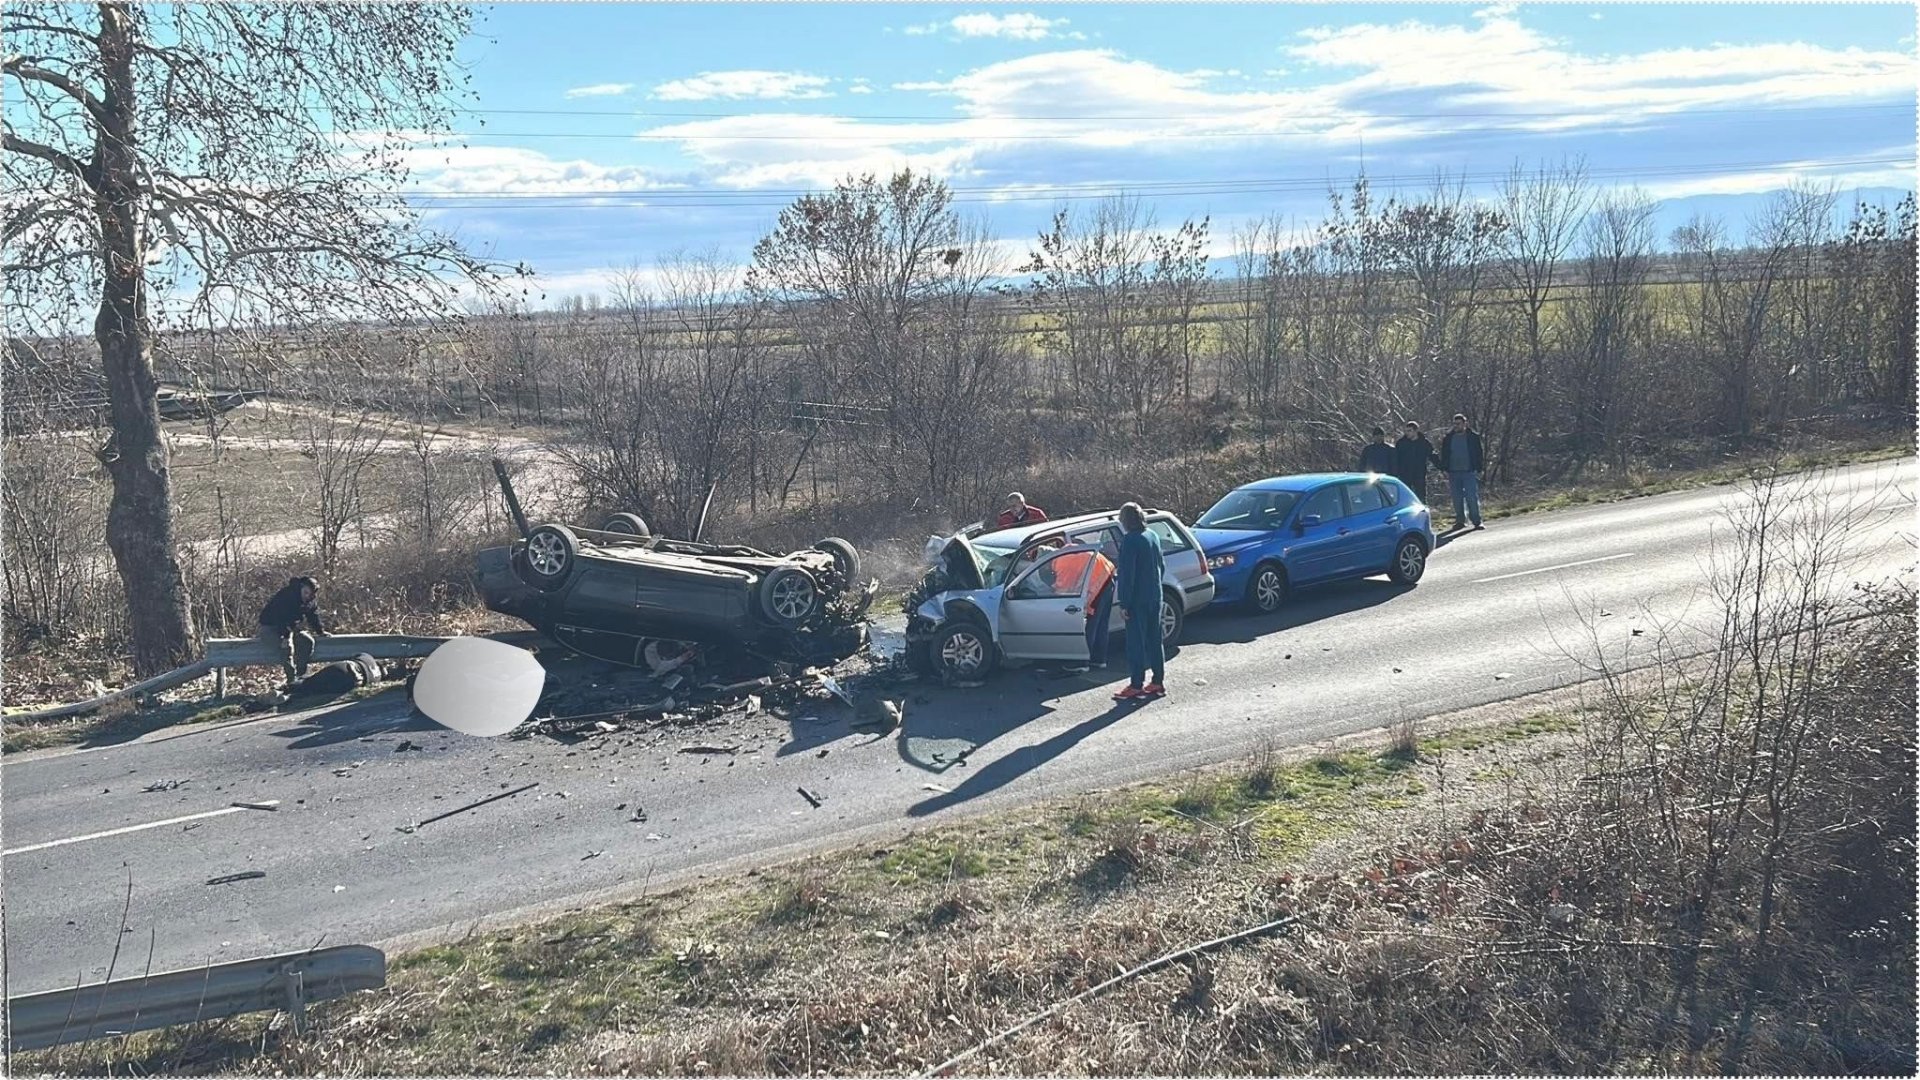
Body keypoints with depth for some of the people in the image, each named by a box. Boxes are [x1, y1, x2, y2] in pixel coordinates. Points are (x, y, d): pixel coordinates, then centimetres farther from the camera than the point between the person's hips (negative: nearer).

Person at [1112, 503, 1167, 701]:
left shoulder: (1130, 540, -17)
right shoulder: (1153, 537, 9)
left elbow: (1126, 574, -19)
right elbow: (1162, 567, 17)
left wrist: (1123, 603, -16)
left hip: (1137, 600, -8)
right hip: (1155, 597, 8)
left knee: (1136, 642, -3)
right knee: (1155, 639, 14)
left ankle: (1136, 686, -1)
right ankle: (1158, 682, 19)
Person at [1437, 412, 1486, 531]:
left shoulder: (1473, 437, 2)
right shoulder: (1448, 438, 9)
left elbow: (1479, 453, 4)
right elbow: (1444, 455, 13)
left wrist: (1477, 469, -4)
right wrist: (1446, 470, 4)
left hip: (1469, 472, -3)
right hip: (1453, 473, 3)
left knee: (1472, 497, -7)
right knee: (1457, 499, 5)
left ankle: (1477, 521, -2)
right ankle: (1460, 521, 12)